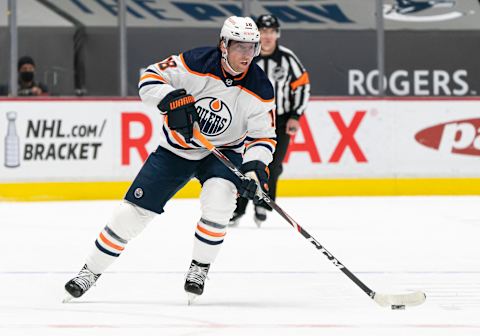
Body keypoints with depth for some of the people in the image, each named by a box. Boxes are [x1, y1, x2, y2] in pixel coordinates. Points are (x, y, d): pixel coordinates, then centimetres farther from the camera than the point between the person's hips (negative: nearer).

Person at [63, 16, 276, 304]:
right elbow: (150, 79, -16)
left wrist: (256, 167, -30)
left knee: (219, 197, -30)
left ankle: (199, 269, -10)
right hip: (176, 148, 0)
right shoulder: (196, 63, -22)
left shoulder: (260, 89, -17)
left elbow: (264, 136, -12)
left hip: (223, 151, 0)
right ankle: (90, 272, 12)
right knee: (134, 211, -3)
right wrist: (174, 100, -33)